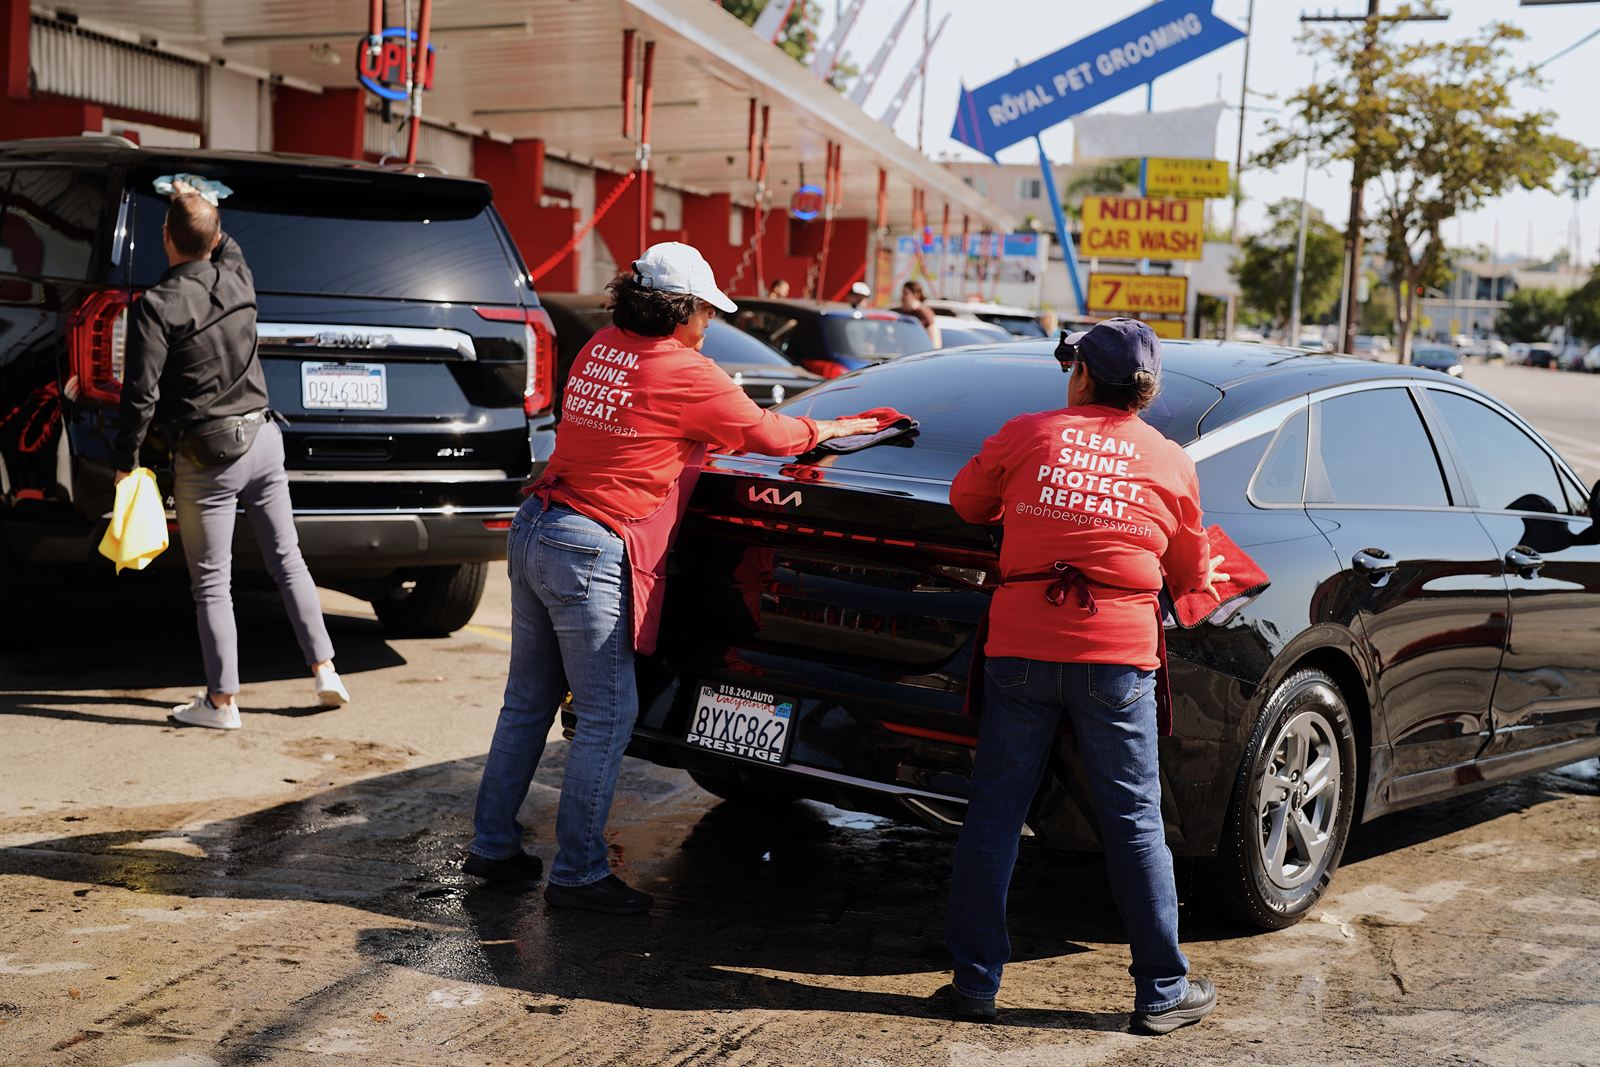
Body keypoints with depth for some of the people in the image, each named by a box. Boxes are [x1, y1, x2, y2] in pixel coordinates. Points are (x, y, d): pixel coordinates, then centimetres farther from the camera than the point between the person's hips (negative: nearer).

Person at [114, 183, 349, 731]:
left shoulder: (156, 305, -14)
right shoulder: (237, 279, 2)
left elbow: (141, 394, -15)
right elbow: (228, 245, 29)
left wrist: (125, 462, -5)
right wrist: (198, 204, 43)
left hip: (206, 460, -5)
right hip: (262, 439, 5)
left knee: (211, 583, 3)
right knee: (287, 559, 14)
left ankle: (221, 701, 8)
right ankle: (324, 672, 16)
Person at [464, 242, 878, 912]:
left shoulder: (599, 350, 11)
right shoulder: (687, 374, -10)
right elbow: (769, 435, 2)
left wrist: (709, 438, 22)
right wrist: (836, 428, 18)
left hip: (533, 530, 9)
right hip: (588, 554, -8)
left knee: (528, 700, 17)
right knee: (608, 715, 0)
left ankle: (492, 845, 25)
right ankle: (578, 874, 6)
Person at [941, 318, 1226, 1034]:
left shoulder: (1025, 436, 3)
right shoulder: (1170, 463, 5)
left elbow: (966, 503, 18)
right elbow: (1189, 577, 13)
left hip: (1018, 650, 0)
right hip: (1118, 657, 0)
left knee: (993, 815, 9)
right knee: (1134, 824, 7)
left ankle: (975, 982, 14)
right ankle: (1162, 991, 14)